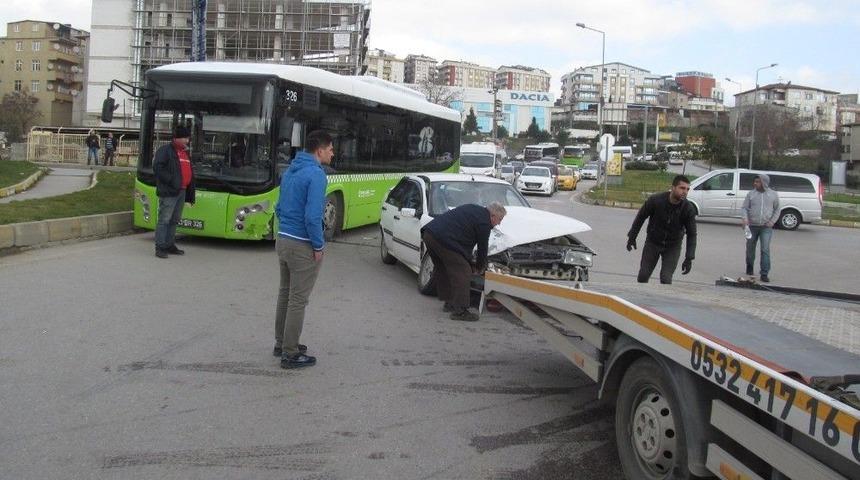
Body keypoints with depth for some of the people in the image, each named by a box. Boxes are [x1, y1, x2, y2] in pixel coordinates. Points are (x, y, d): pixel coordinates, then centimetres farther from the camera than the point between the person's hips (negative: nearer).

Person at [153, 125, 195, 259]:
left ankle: (169, 245, 23)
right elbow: (158, 167, -16)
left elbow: (190, 172, 23)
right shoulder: (165, 150, -6)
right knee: (164, 219, -7)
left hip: (181, 191, 8)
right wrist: (171, 181, -20)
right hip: (168, 192, -8)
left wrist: (191, 194, 19)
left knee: (174, 220, 14)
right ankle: (160, 247, -5)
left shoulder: (185, 152, 20)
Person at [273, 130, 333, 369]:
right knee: (297, 300, -1)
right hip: (302, 246, -9)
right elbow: (313, 216, -23)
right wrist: (319, 246, -13)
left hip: (282, 240, 9)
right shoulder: (316, 174, -18)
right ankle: (290, 354, 6)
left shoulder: (290, 170, 10)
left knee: (285, 294, 18)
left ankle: (281, 343, 29)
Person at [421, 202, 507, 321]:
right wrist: (480, 267, 22)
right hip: (443, 239, -10)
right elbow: (482, 247, 5)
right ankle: (459, 311, -4)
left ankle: (449, 303, 33)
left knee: (441, 270, 22)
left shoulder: (473, 209, 24)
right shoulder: (484, 222, -4)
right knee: (462, 273, -4)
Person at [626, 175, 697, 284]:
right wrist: (632, 237, 1)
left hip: (672, 247, 0)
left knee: (666, 278, -12)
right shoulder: (655, 200, -21)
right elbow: (641, 217, -4)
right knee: (643, 275, 2)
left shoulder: (689, 209, -19)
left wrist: (689, 258, -18)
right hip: (652, 243, 1)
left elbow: (691, 234, -11)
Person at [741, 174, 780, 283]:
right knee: (750, 248, 12)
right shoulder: (751, 194, 4)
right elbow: (744, 208, 3)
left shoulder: (773, 195, 5)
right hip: (752, 226, 2)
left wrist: (772, 221, -3)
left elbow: (777, 210, 11)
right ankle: (749, 267, 36)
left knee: (765, 249, -11)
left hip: (766, 227, -1)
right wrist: (744, 218, -16)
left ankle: (764, 274, -10)